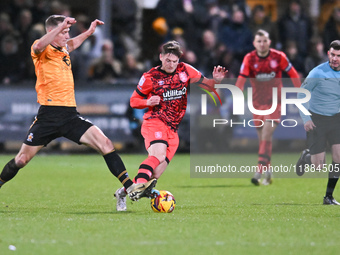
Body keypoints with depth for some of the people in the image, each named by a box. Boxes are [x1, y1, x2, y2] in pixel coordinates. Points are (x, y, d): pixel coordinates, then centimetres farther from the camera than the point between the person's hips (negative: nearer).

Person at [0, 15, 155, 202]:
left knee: (105, 144, -11)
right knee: (22, 159, 1)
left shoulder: (63, 50, 17)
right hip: (48, 115, -5)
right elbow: (39, 47, -33)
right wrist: (61, 26, -35)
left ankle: (131, 189, -14)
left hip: (70, 115, 5)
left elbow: (72, 44, 44)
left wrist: (89, 32, 37)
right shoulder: (42, 50, -5)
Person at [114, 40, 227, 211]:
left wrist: (216, 80, -11)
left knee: (155, 175, -3)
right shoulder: (150, 77, -1)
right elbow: (133, 101, 7)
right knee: (158, 155, -35)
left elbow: (207, 85, 12)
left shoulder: (185, 70, 7)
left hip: (172, 131, 4)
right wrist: (148, 102, -14)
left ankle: (123, 192, 13)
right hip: (154, 123, -4)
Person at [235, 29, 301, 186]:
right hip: (257, 103, 3)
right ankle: (268, 173, 22)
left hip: (274, 102, -3)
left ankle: (260, 172, -22)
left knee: (266, 137, -16)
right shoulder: (249, 59, -5)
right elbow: (241, 81, -10)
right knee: (262, 139, 8)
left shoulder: (279, 57, -7)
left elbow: (293, 75, 3)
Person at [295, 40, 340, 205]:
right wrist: (306, 118, -13)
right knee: (318, 167, -6)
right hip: (317, 119, -3)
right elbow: (302, 94, -6)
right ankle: (307, 156, 32)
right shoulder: (318, 73, -16)